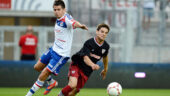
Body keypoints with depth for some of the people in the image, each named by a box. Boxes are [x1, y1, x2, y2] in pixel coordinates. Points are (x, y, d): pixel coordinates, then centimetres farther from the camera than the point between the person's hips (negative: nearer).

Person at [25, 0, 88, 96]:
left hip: (61, 55, -9)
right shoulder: (58, 19, 3)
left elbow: (74, 23, -48)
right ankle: (52, 82, 42)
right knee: (37, 67, 22)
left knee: (42, 76, -8)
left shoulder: (66, 18, -24)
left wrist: (80, 25, -68)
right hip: (53, 49, 9)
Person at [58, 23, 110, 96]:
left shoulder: (106, 46, -4)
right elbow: (85, 58, -32)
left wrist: (105, 69, 30)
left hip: (87, 71, 5)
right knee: (72, 85, -26)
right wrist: (92, 65, -52)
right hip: (77, 65, -5)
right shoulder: (89, 43, -21)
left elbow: (105, 57, 18)